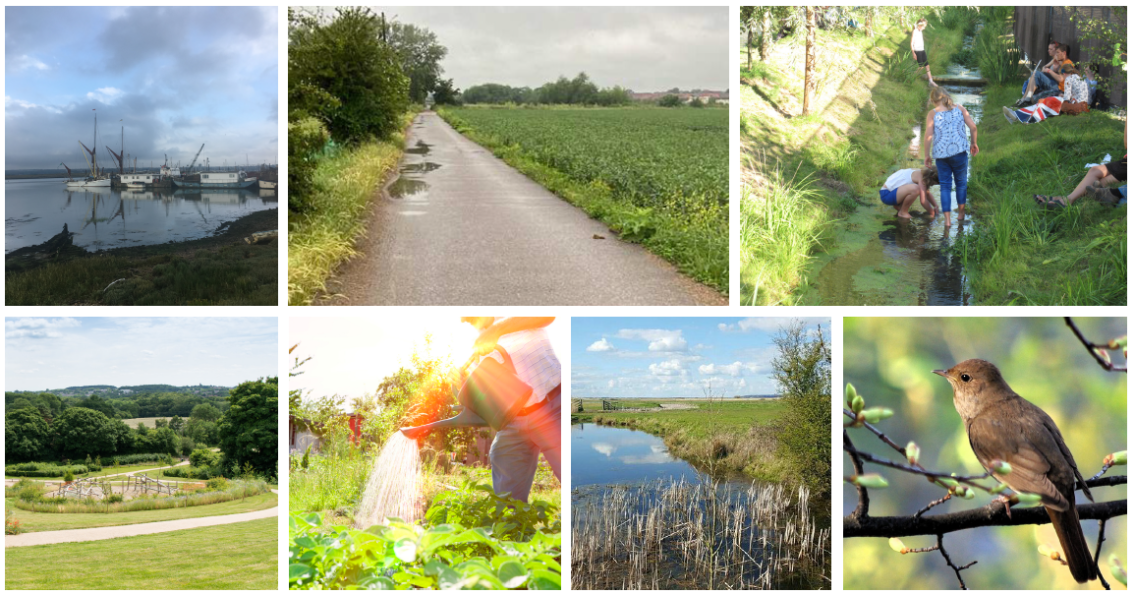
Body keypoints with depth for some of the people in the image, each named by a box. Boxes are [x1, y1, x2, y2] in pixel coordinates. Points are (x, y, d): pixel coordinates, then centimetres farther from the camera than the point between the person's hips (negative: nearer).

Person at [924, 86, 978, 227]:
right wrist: (973, 143, 15)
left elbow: (928, 136, -8)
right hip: (959, 151, 1)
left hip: (940, 154, -1)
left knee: (945, 186, 6)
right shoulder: (960, 109, 5)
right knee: (961, 182, 18)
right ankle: (961, 213, 28)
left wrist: (927, 155, 1)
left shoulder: (932, 114, -1)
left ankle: (947, 219, 1)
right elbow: (973, 127, 0)